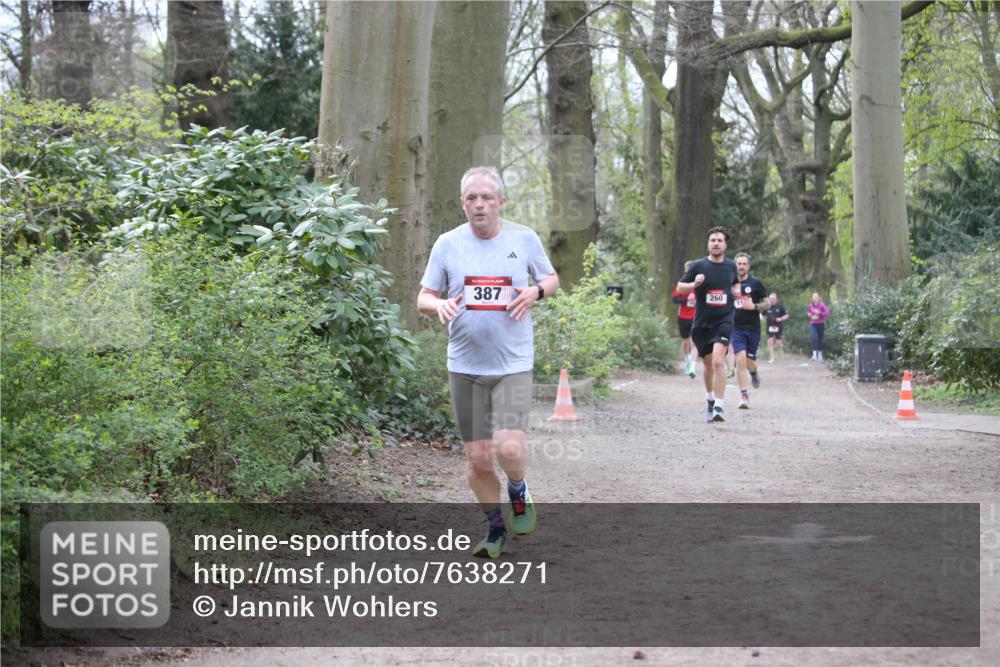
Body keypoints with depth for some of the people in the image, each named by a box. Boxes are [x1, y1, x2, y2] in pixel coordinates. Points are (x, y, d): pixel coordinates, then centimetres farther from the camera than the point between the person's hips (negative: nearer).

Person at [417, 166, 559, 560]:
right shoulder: (448, 243, 1)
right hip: (465, 365, 2)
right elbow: (423, 297, 7)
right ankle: (496, 528, 26)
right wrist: (439, 305, -17)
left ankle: (518, 491, 17)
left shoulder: (524, 239, 0)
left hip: (514, 364, -2)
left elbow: (552, 279, 14)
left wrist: (536, 292, -9)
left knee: (509, 448, -17)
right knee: (478, 457, 5)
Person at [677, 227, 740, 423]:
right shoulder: (698, 266, -2)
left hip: (724, 320, -1)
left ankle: (719, 407, -20)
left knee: (718, 361, -20)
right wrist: (694, 284, -17)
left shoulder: (731, 266, 6)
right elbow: (680, 287, 2)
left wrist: (736, 291, 3)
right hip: (702, 322, 1)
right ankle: (710, 399, 39)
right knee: (708, 364, 13)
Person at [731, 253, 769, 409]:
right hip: (736, 328, 0)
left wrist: (754, 306, -13)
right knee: (740, 360, -15)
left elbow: (766, 303, 4)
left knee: (749, 363, 4)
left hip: (753, 328, 0)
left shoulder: (756, 283, 1)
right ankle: (744, 395, -10)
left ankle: (754, 373, 43)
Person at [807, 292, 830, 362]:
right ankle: (814, 354, -23)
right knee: (813, 337, -19)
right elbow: (808, 311, 26)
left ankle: (820, 355, 27)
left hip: (820, 324, -2)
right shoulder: (811, 305, 5)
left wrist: (819, 313, -22)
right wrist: (809, 314, 4)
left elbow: (827, 313, -15)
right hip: (813, 324, 2)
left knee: (820, 339, 8)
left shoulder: (822, 305, -7)